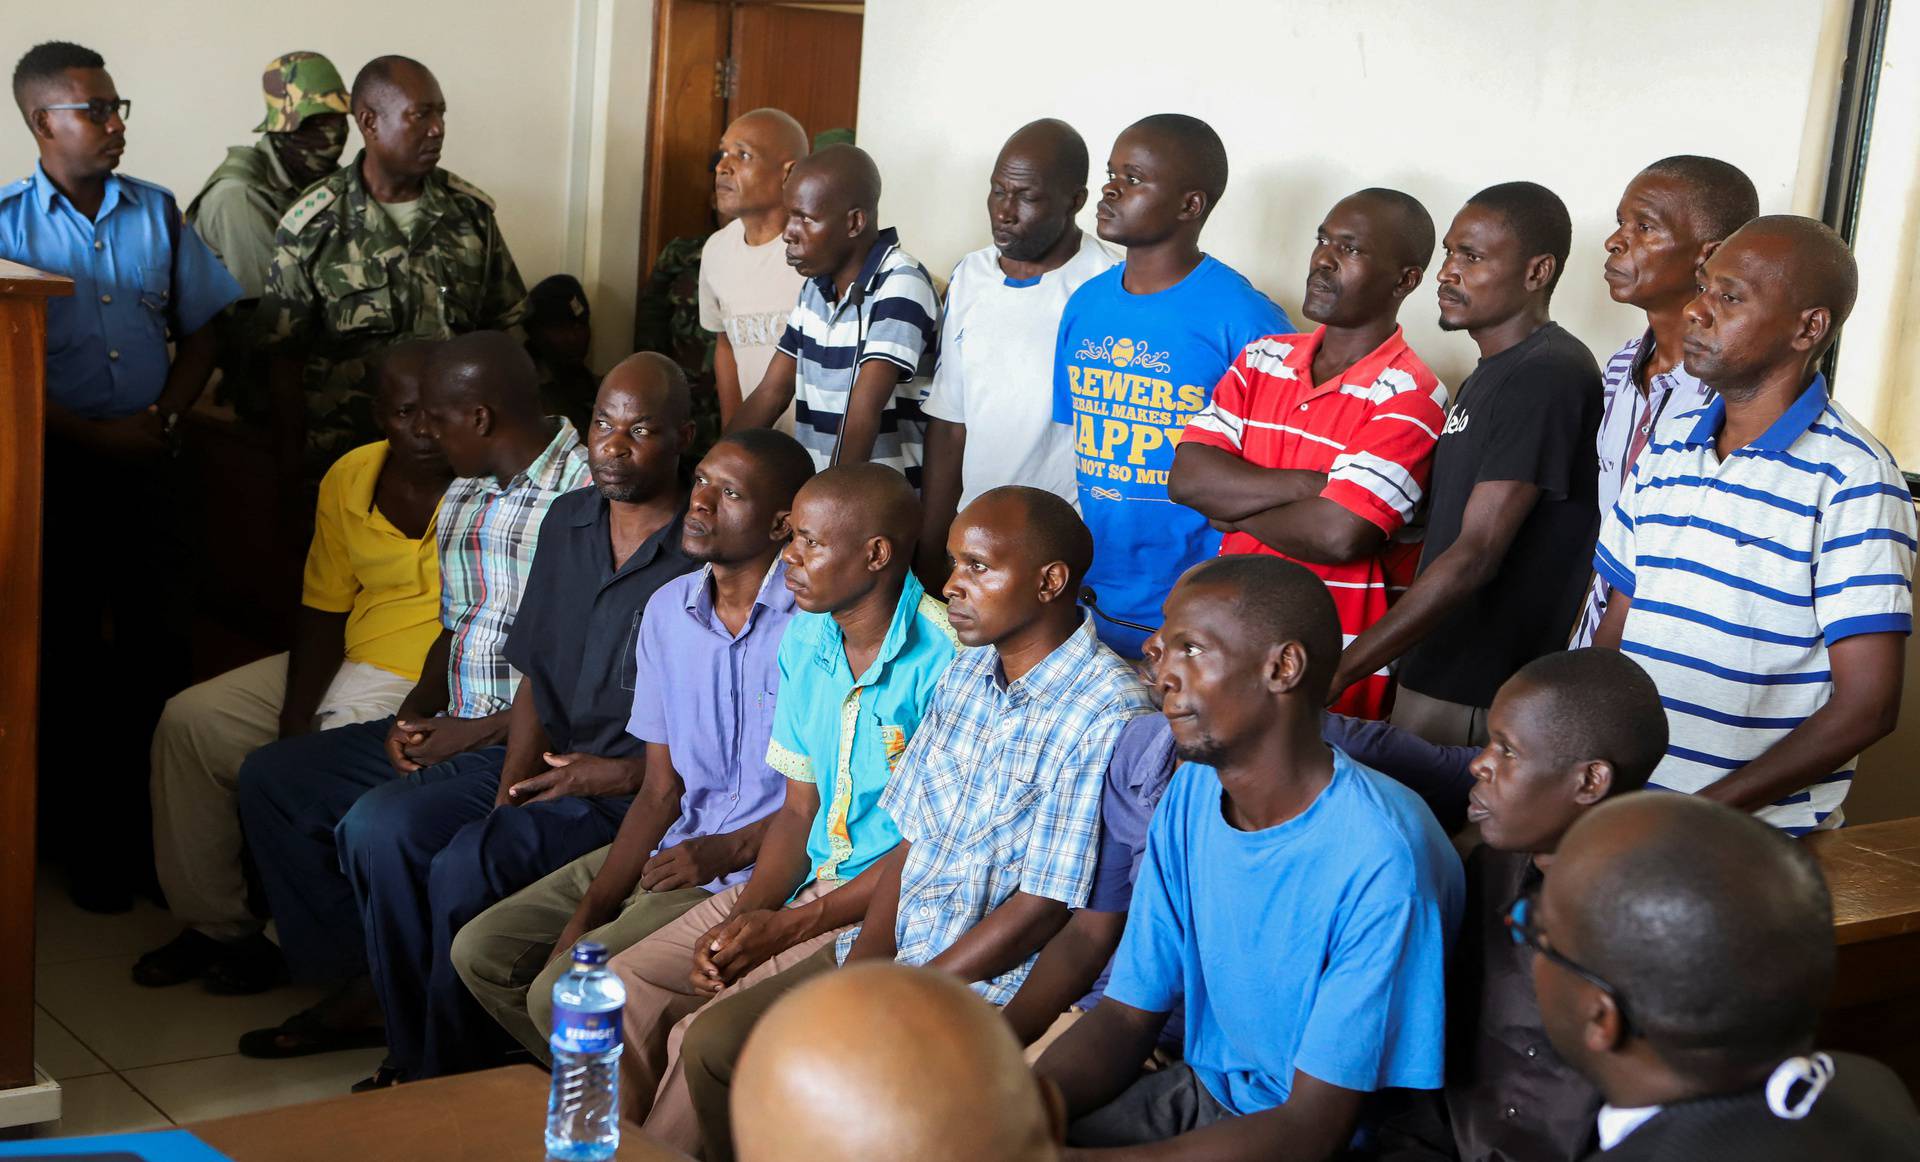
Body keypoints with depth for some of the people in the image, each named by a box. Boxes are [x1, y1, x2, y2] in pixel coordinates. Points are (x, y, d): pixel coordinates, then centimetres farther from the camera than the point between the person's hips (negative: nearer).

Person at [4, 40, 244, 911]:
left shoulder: (156, 212, 8)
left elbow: (202, 330, 10)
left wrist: (163, 417, -5)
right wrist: (92, 435, -14)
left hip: (148, 464, 3)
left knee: (160, 655, 2)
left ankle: (157, 831, 13)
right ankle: (84, 845, 15)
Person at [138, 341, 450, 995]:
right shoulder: (347, 481, 4)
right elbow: (322, 612, 9)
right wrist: (295, 720, -3)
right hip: (349, 669, 7)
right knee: (189, 723, 3)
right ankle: (214, 923, 15)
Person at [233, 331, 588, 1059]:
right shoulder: (462, 498, 14)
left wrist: (475, 732, -17)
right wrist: (414, 710, 3)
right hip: (454, 729, 10)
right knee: (271, 776, 5)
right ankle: (356, 987, 9)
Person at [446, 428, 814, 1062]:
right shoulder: (668, 610, 7)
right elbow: (661, 791, 8)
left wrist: (727, 850, -16)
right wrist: (587, 913, -2)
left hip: (761, 869, -8)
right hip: (674, 849, 8)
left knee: (563, 993, -18)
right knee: (481, 950, 3)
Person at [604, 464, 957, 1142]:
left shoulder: (945, 658, -18)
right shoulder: (806, 640, 7)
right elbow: (799, 809, 11)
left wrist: (790, 926, -17)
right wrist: (743, 917, -7)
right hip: (809, 878, 8)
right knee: (626, 984, -8)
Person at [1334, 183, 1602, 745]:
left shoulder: (1546, 377, -17)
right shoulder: (1493, 373, 16)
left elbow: (1475, 556, -24)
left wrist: (1336, 672, -26)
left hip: (1478, 700, -9)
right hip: (1439, 669, 9)